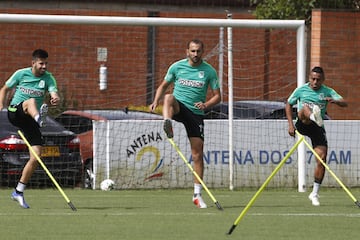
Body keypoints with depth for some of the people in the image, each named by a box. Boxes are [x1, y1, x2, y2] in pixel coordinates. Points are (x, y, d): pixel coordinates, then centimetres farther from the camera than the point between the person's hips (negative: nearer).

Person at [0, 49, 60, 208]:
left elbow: (54, 94, -17)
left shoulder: (48, 78, 1)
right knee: (31, 101, -36)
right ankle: (39, 117, -74)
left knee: (36, 156, -6)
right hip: (15, 111, -3)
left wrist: (56, 100, -40)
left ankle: (18, 192, 7)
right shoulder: (21, 74, 0)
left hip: (29, 121, 3)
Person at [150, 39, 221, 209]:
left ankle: (197, 194, 5)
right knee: (169, 97, -36)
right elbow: (163, 86, 13)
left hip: (196, 112, 0)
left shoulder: (209, 71, 1)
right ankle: (167, 124, -64)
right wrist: (156, 102, -6)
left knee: (197, 154, -3)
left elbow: (217, 96, 4)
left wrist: (205, 105, -16)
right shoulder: (177, 67, 3)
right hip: (178, 107, 0)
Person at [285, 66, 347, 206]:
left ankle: (315, 193, 5)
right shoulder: (301, 90, 5)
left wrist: (334, 101, -31)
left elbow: (344, 103, -8)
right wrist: (291, 125, 5)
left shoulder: (328, 92, 4)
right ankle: (314, 117, -71)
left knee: (322, 158, -8)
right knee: (305, 108, -32)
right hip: (302, 125, -1)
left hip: (318, 129, 1)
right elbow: (288, 105, 15)